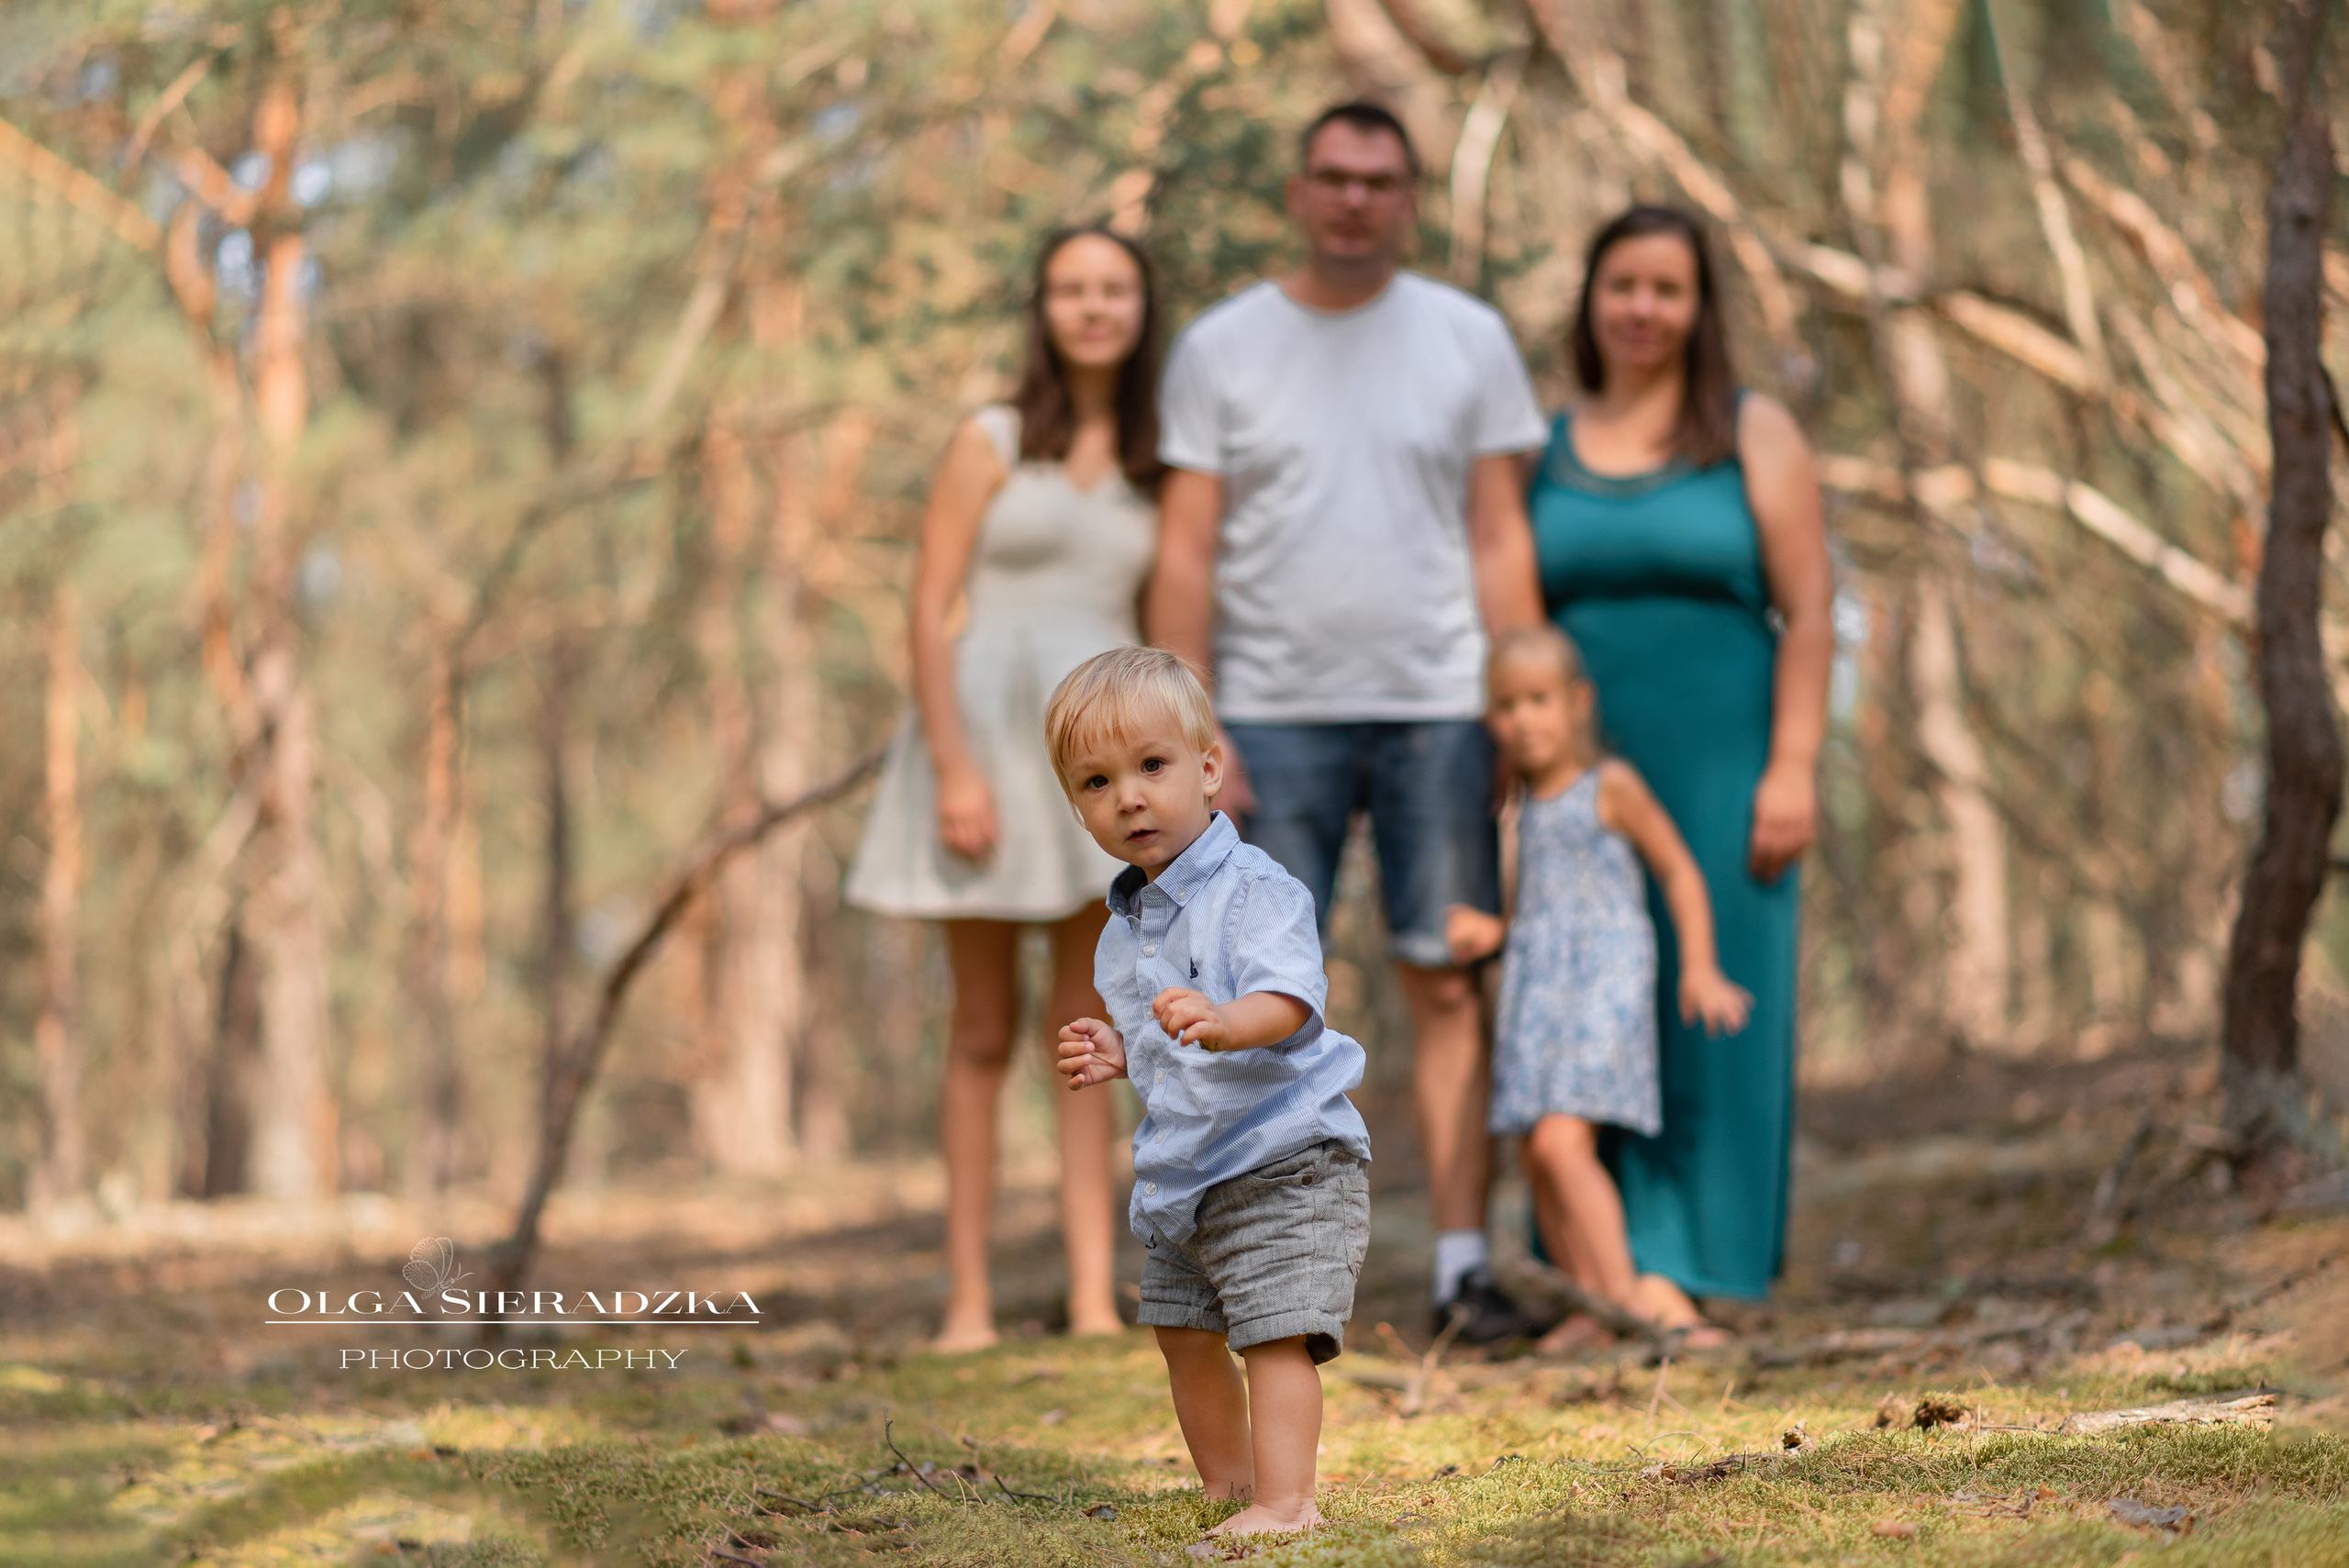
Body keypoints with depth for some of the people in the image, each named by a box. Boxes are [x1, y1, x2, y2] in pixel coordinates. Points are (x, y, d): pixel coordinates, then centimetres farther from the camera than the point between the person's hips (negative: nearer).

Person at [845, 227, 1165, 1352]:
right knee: (985, 1031, 2)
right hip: (988, 722, -3)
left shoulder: (1155, 462, 11)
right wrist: (953, 766, -15)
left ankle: (1094, 1301, 0)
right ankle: (968, 1302, 5)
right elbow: (930, 607, -6)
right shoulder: (993, 442, 0)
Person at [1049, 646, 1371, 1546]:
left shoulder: (1255, 891, -17)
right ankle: (1227, 1486, 32)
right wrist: (1114, 1055, 4)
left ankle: (1284, 1501, -13)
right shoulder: (1126, 924, 9)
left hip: (1283, 1165, -9)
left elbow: (1289, 1000, -34)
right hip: (1180, 1171, 9)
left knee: (1275, 1334, -14)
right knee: (1184, 1333, 17)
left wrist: (1226, 1022, -53)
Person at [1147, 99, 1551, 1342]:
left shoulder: (1469, 341, 8)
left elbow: (1501, 541, 7)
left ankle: (1463, 1263, 1)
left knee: (1449, 984, -1)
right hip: (1272, 715, 0)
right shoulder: (1220, 349, 6)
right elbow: (1184, 552, 2)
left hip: (1436, 709, 1)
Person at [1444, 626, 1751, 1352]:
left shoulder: (1610, 786, -3)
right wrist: (1492, 933, 10)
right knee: (1538, 1157, 3)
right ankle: (1592, 1306, 10)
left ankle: (1625, 1300, -23)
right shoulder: (1528, 806, 18)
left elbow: (1678, 869, 0)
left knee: (1561, 1140, -22)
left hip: (1602, 982, -8)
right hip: (1538, 986, 8)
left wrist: (1700, 967, -7)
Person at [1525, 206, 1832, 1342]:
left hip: (1716, 775, -2)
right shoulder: (1547, 449, 12)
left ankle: (1686, 1282, 3)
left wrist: (1791, 767, -12)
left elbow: (1809, 611, -2)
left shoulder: (1754, 435, 3)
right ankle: (1614, 1277, 4)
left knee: (1712, 1023, -1)